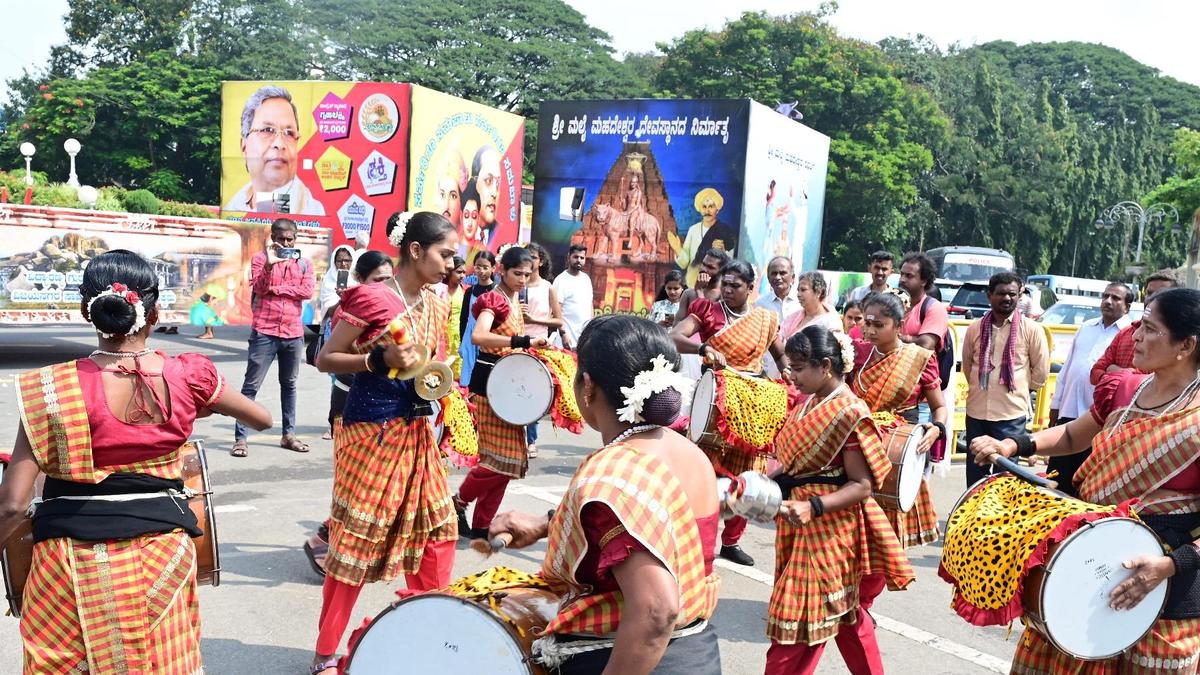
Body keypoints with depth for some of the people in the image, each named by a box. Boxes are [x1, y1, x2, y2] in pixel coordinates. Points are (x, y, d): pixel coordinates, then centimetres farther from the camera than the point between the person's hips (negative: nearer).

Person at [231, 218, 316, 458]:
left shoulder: (304, 264, 8)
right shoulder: (261, 258, 1)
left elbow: (307, 292, -7)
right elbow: (259, 288, -14)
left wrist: (276, 289, -11)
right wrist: (269, 264, -28)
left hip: (293, 333, 4)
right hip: (264, 332, -3)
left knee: (289, 385, 13)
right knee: (251, 385, -4)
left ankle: (289, 434, 21)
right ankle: (240, 438, -3)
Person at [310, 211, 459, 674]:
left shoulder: (436, 307, 8)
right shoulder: (370, 298, -14)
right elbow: (325, 360, -11)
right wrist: (380, 360, -23)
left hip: (417, 432, 8)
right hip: (370, 431, -7)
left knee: (438, 531, 9)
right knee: (357, 541, 0)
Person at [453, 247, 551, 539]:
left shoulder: (515, 302, 15)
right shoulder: (493, 300, -13)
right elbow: (478, 336, -33)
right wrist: (523, 341, -40)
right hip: (489, 382, -9)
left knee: (509, 458, 7)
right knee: (502, 459, -11)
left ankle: (482, 524, 14)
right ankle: (459, 503, 9)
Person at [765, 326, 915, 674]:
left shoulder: (850, 413, -19)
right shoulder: (811, 404, 7)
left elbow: (862, 486, -19)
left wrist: (813, 507, -29)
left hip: (828, 531, -9)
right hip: (806, 528, 9)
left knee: (798, 623, -1)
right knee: (846, 615, 21)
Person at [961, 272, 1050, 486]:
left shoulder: (1031, 329, -4)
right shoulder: (975, 328, 4)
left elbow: (1041, 372, 2)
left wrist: (1019, 390, 9)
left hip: (1012, 414, -3)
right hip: (976, 412, 3)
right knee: (975, 474, 13)